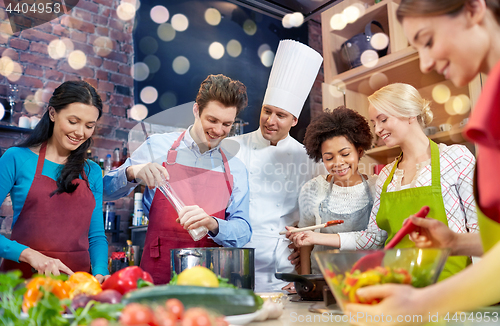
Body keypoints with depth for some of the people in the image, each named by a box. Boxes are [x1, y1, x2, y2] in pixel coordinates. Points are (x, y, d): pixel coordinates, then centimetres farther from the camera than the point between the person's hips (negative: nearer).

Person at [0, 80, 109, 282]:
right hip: (23, 278, -2)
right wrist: (28, 254, -15)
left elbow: (96, 236, 11)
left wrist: (100, 272, -6)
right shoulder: (17, 159, 1)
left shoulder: (92, 172, 11)